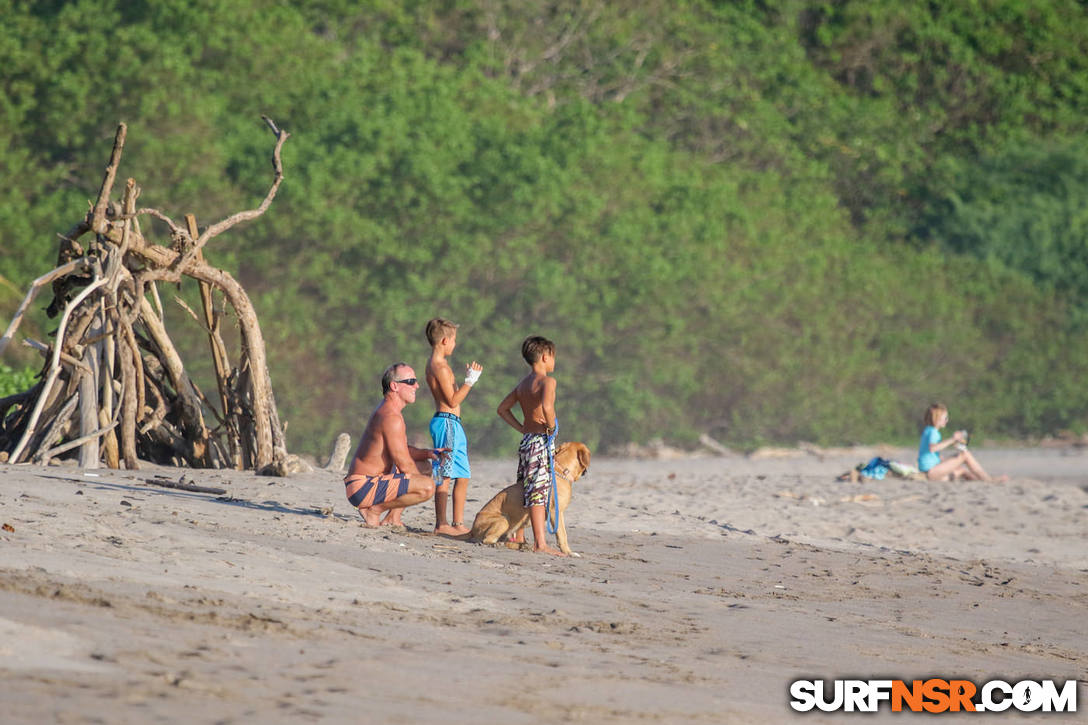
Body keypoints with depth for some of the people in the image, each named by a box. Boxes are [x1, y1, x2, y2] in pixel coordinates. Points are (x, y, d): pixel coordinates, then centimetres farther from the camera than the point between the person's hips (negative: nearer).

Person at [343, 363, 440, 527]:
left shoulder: (385, 411, 15)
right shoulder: (391, 418, -19)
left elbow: (401, 451, 25)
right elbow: (404, 465, -18)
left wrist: (427, 453, 7)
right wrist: (421, 479, 2)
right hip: (363, 488, -11)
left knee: (425, 466, 27)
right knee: (427, 486, -25)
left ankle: (392, 518, 15)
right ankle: (374, 510, -9)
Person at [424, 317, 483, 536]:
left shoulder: (434, 364, 17)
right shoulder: (440, 367, -15)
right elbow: (453, 400, -17)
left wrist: (468, 378, 25)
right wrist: (470, 381, -15)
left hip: (453, 424, 11)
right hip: (446, 422, -11)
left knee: (462, 476, 12)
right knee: (445, 476, -9)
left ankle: (458, 523, 16)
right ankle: (441, 524, -9)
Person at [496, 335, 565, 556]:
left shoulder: (523, 384, 14)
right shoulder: (547, 381, -11)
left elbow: (503, 409, 22)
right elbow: (547, 406, -31)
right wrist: (551, 427, -15)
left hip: (527, 439, 8)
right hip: (542, 441, -8)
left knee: (525, 489, 17)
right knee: (539, 490, -12)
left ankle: (517, 535, 24)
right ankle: (540, 542, -16)